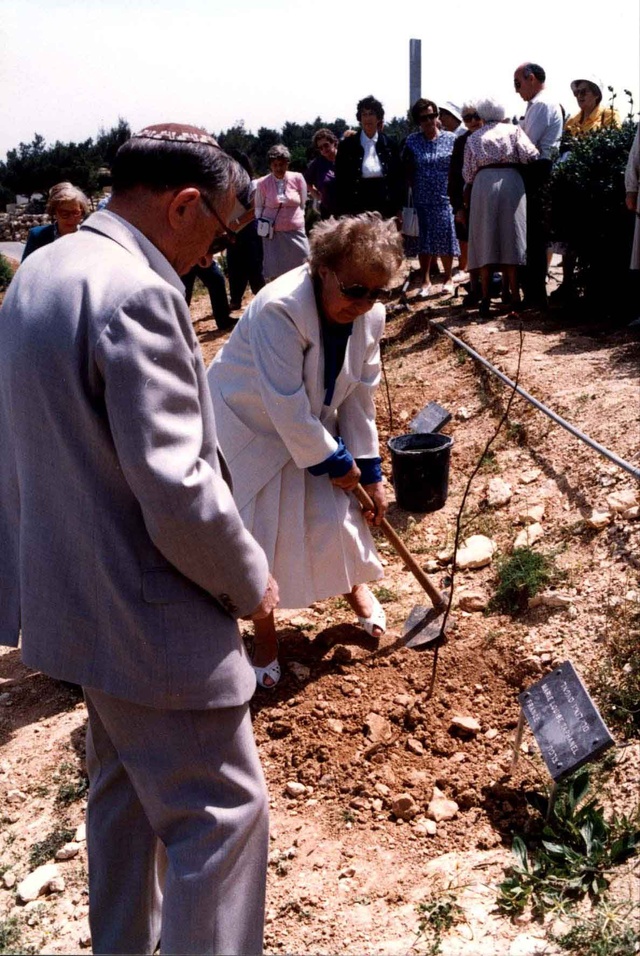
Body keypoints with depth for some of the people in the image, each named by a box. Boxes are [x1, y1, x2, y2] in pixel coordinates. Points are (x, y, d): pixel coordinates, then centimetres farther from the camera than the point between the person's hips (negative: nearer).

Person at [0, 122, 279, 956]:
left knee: (123, 787, 26)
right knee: (222, 810, 5)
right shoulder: (136, 293, -24)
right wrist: (251, 582, -10)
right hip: (150, 616, -10)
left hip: (74, 597, 10)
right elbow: (178, 493, -27)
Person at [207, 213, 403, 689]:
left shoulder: (370, 316, -12)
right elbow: (286, 406, -32)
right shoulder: (278, 310, -35)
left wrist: (369, 471, -3)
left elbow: (360, 397, -4)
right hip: (249, 425, -5)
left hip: (312, 427, 6)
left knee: (337, 512, 5)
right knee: (260, 529, -2)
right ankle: (265, 631, 22)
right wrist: (335, 460, -21)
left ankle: (355, 584, 38)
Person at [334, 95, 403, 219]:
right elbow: (341, 181, 1)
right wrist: (343, 213, -5)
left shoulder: (389, 144, 7)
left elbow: (397, 178, 10)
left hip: (385, 204, 2)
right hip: (357, 207, -2)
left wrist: (398, 210, 5)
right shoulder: (347, 145, 2)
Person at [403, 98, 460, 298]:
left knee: (446, 237, 3)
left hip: (445, 198, 0)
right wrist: (416, 188, -1)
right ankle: (426, 281, 9)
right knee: (425, 239, 2)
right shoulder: (412, 141, 2)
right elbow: (408, 171, 4)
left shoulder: (451, 139, 0)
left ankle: (448, 278, 17)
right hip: (423, 199, 1)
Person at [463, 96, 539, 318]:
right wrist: (516, 164, 17)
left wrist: (467, 197, 26)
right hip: (510, 183, -1)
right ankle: (514, 296, 5)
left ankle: (486, 299, 0)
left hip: (483, 184, 1)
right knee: (510, 239, 4)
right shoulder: (513, 130, 12)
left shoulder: (473, 138, 17)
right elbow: (529, 155, -2)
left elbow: (468, 173, 12)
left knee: (485, 242, 3)